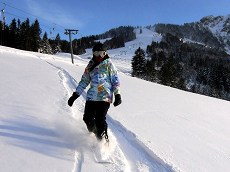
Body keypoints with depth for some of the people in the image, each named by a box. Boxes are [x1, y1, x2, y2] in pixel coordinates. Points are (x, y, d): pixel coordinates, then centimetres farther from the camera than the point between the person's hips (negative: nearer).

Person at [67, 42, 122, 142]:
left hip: (105, 97, -5)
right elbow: (84, 81, 21)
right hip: (91, 97, 5)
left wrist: (117, 95, -6)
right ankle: (95, 134, 27)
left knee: (100, 120, -14)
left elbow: (115, 80, 3)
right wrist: (75, 95, 17)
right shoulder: (90, 65, 16)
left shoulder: (108, 64, 4)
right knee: (87, 119, 0)